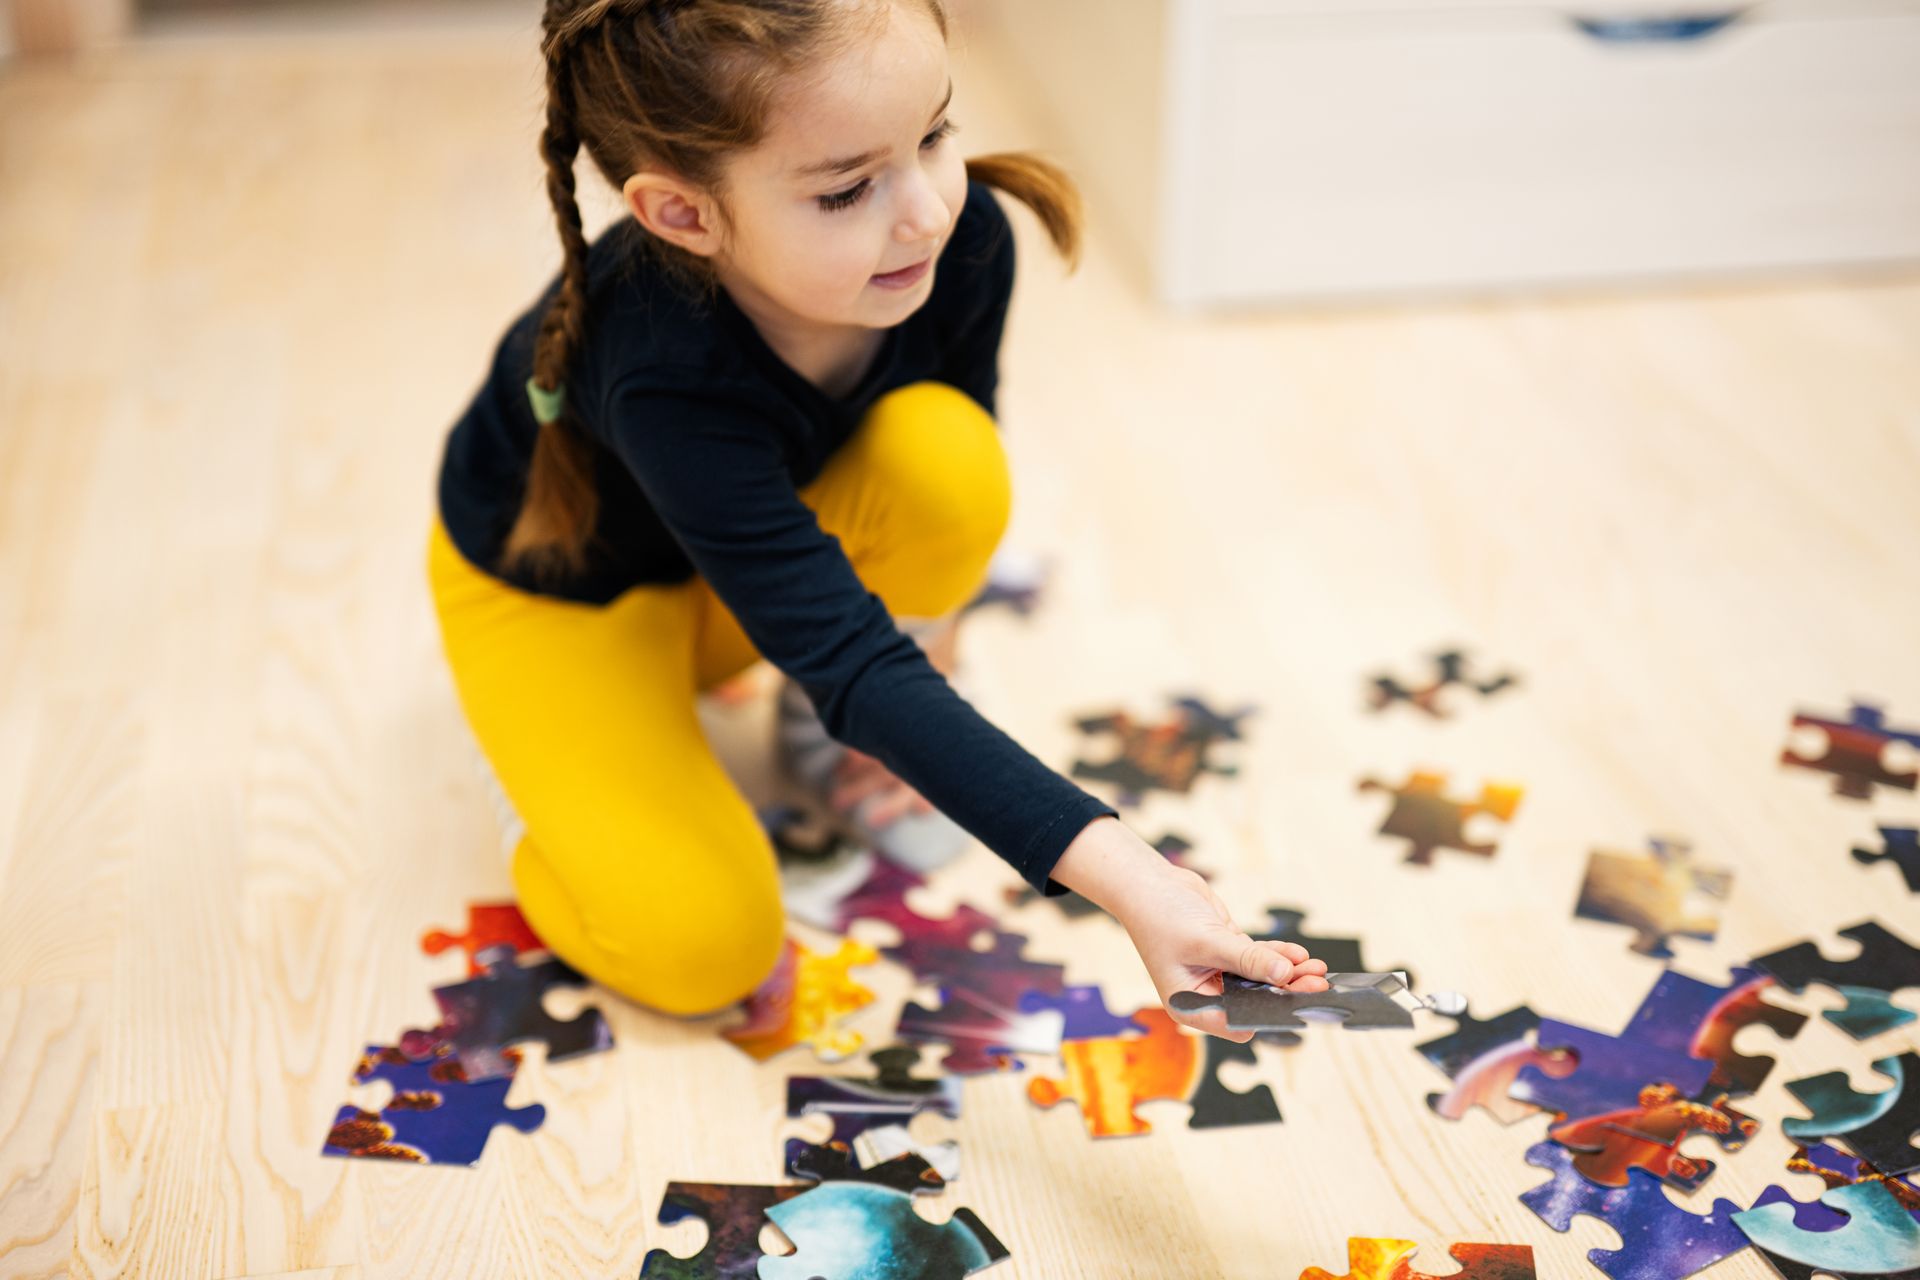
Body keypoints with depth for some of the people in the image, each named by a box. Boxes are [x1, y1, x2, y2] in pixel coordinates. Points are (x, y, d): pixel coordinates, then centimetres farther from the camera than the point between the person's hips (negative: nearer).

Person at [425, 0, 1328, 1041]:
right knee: (705, 948, -24)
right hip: (558, 588, -5)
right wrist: (1121, 876, -53)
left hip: (770, 536, 5)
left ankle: (820, 721, 0)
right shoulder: (663, 379, -43)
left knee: (946, 452, -28)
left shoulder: (961, 238, -28)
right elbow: (854, 666, -45)